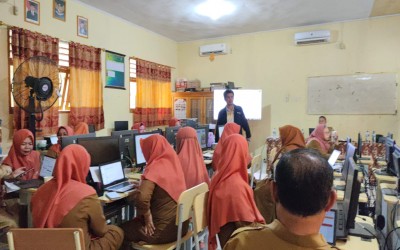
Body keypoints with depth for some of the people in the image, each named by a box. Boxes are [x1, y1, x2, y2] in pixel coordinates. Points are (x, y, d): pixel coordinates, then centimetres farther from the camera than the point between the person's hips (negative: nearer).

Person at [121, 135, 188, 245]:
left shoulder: (154, 169, -20)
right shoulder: (172, 162, 3)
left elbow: (141, 198, -34)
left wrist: (148, 218, -17)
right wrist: (143, 184, 19)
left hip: (164, 229, -7)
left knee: (122, 230, 13)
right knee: (133, 222, 27)